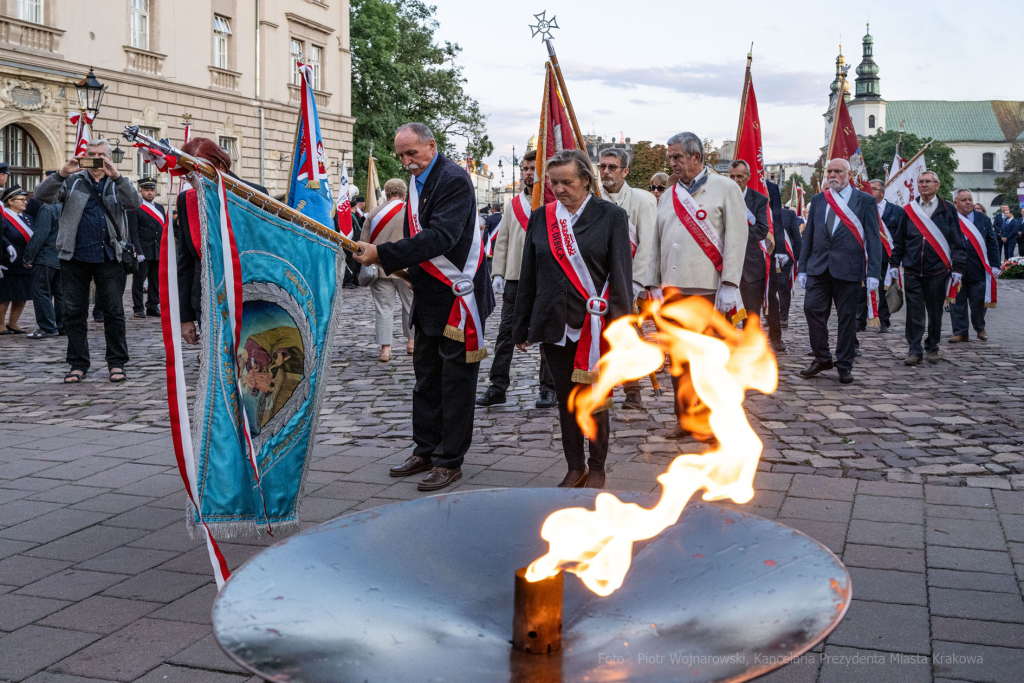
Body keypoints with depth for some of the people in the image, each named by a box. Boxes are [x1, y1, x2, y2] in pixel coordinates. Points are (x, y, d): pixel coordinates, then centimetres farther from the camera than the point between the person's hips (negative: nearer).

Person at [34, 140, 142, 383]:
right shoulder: (73, 181, 10)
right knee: (74, 313, 5)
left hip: (109, 257, -1)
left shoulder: (117, 183, 10)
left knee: (114, 312, 0)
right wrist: (61, 174, -20)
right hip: (75, 256, 1)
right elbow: (43, 195, -3)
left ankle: (117, 363, 8)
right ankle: (78, 365, 13)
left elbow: (135, 202, -9)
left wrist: (116, 176, -23)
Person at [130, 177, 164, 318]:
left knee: (156, 280, 8)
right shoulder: (135, 208, -2)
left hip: (159, 252, 6)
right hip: (143, 252, -6)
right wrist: (138, 252, -15)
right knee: (139, 280, -1)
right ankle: (138, 308, 5)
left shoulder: (160, 208, 17)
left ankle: (152, 307, 15)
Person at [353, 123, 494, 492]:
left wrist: (383, 254, -28)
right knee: (426, 376, 16)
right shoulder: (417, 181, 12)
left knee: (455, 381, 0)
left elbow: (440, 237, -27)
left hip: (458, 295, -9)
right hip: (429, 296, 9)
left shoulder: (454, 180, -16)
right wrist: (399, 265, 7)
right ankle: (426, 450, 28)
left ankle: (449, 461, 9)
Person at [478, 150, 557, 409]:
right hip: (514, 279, 4)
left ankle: (549, 388, 13)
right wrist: (497, 273, 4)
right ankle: (497, 386, 7)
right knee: (506, 332, 2)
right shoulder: (513, 205, 13)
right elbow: (502, 241, 14)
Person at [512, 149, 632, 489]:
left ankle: (597, 468, 20)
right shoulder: (541, 218, 8)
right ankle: (575, 467, 22)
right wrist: (522, 327, 10)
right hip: (553, 324, 3)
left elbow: (621, 275, -3)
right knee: (566, 398, 10)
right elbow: (528, 276, 11)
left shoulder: (611, 216, -1)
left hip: (595, 325, -3)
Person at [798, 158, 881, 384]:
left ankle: (844, 366, 14)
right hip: (818, 268, 3)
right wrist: (802, 268, 9)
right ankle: (822, 358, 14)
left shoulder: (865, 201, 3)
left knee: (847, 317, 2)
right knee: (812, 309, -4)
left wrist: (873, 273, -8)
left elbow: (873, 239, 0)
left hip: (848, 269, -3)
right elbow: (808, 236, 15)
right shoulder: (817, 200, 13)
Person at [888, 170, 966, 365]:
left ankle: (932, 349, 21)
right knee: (914, 312, -1)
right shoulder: (909, 210, 8)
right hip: (912, 270, 1)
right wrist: (894, 263, 7)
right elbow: (899, 240, 13)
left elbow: (957, 241, 3)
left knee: (935, 312, 8)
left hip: (937, 270, -1)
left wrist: (958, 267, -3)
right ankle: (915, 350, 5)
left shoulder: (947, 210, 4)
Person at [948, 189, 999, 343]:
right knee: (957, 302, 5)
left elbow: (992, 244, 9)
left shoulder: (984, 219, 9)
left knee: (978, 302, 8)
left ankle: (980, 329, 28)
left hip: (978, 270, 2)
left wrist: (994, 265, 2)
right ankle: (960, 332, 14)